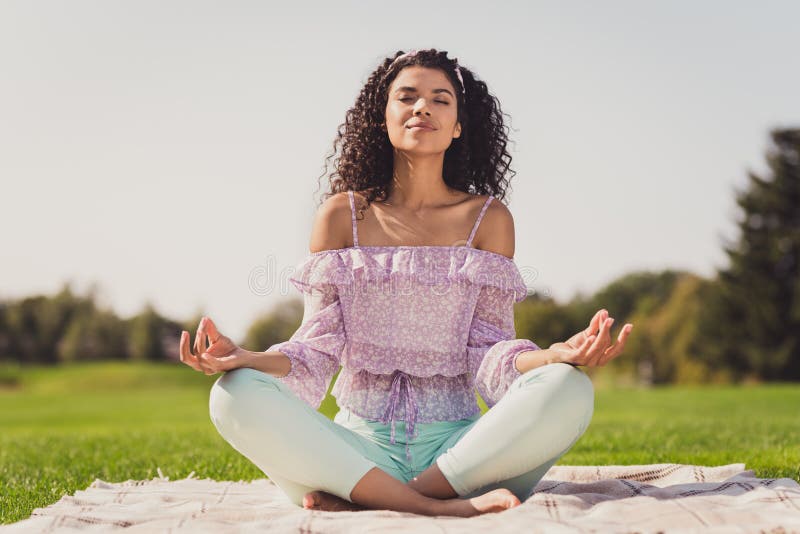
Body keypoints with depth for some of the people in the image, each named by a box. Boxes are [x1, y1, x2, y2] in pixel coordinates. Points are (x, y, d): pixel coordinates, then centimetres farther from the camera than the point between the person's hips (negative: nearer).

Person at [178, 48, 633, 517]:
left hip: (460, 445, 0)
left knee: (570, 390, -28)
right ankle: (442, 507, -29)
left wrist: (556, 355, -21)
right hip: (361, 443, 0)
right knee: (236, 395, -26)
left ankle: (365, 500, -25)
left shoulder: (487, 218, 7)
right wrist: (246, 358, -18)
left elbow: (488, 356, 0)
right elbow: (318, 349, 2)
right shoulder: (342, 215, 7)